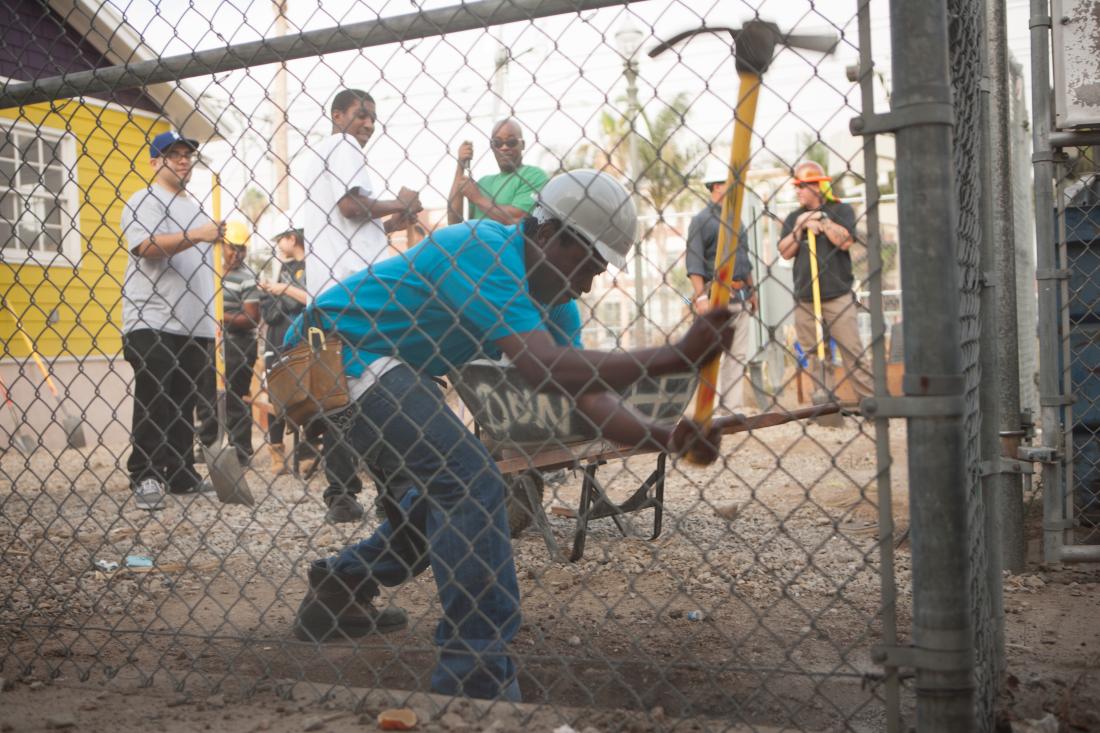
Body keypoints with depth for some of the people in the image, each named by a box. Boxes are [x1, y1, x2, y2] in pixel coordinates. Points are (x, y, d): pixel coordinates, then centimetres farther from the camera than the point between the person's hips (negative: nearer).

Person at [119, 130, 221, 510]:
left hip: (195, 325, 7)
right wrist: (195, 235, -32)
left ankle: (182, 475, 17)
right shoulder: (141, 202, -2)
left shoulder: (197, 207, 20)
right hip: (150, 323, -7)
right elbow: (147, 246, -20)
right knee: (152, 402, -7)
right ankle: (145, 477, -2)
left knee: (185, 403, 10)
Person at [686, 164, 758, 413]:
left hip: (740, 296, 8)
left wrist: (751, 291, 19)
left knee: (738, 355, 6)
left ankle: (731, 407, 10)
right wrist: (701, 296, -22)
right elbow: (694, 263, -13)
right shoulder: (701, 220, -5)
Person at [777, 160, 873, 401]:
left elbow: (845, 241, -12)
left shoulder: (840, 210, 4)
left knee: (852, 351, -5)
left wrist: (822, 219, -8)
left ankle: (870, 398, -2)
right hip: (805, 298, 4)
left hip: (838, 295, -4)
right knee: (813, 355, 4)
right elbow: (785, 252, 5)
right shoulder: (794, 217, 15)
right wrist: (800, 227, -6)